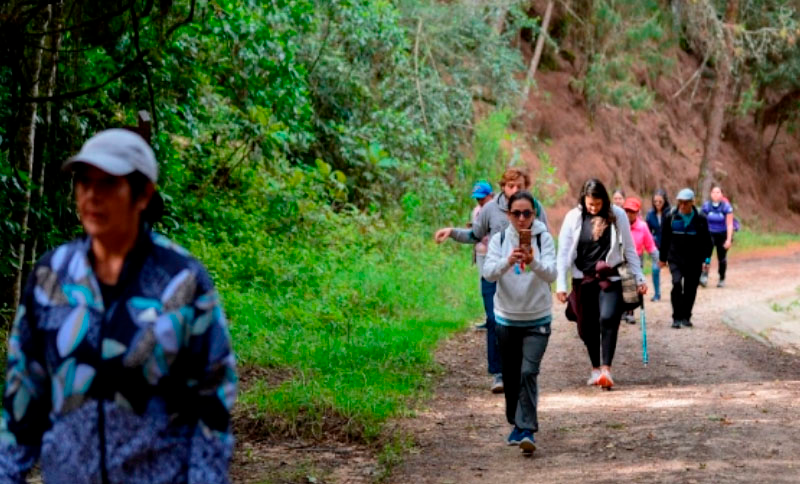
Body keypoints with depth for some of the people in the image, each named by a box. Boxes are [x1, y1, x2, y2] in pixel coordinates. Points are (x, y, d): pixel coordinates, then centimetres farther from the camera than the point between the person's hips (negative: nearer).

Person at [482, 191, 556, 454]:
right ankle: (517, 424, 30)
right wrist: (508, 261, -37)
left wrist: (533, 262, -41)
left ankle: (526, 430, -16)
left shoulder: (543, 238, -8)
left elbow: (551, 273, -20)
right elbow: (489, 273, -17)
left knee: (529, 372, -16)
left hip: (537, 319, -2)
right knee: (511, 375, 12)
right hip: (507, 318, 3)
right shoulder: (499, 240, -3)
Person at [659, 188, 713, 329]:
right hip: (676, 258, -1)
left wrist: (706, 259, -4)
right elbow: (664, 238, 9)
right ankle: (677, 317, -12)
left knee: (690, 289, 6)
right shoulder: (671, 217, 1)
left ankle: (686, 317, 22)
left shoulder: (700, 219, -1)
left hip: (694, 261, 1)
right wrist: (663, 258, 11)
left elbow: (707, 241, 4)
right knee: (677, 284, -17)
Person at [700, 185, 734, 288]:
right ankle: (704, 276, -29)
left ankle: (722, 279, 25)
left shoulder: (726, 207, -10)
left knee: (722, 258, 9)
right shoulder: (706, 206, -4)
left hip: (723, 235, -1)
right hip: (710, 234, 1)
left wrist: (729, 239, -14)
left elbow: (730, 225, -9)